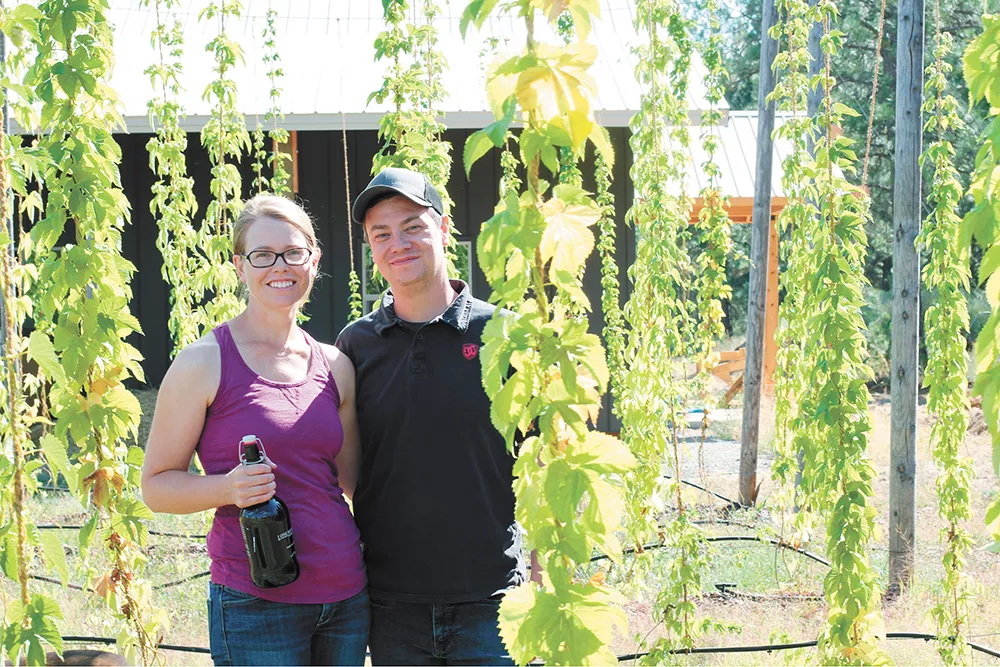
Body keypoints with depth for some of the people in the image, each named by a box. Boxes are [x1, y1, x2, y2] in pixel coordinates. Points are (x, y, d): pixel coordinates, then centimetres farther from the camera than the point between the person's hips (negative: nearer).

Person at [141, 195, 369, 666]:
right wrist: (228, 488, -19)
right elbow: (156, 485, -3)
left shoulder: (334, 365, 9)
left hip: (347, 597, 5)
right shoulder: (205, 362, -4)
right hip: (256, 605, -5)